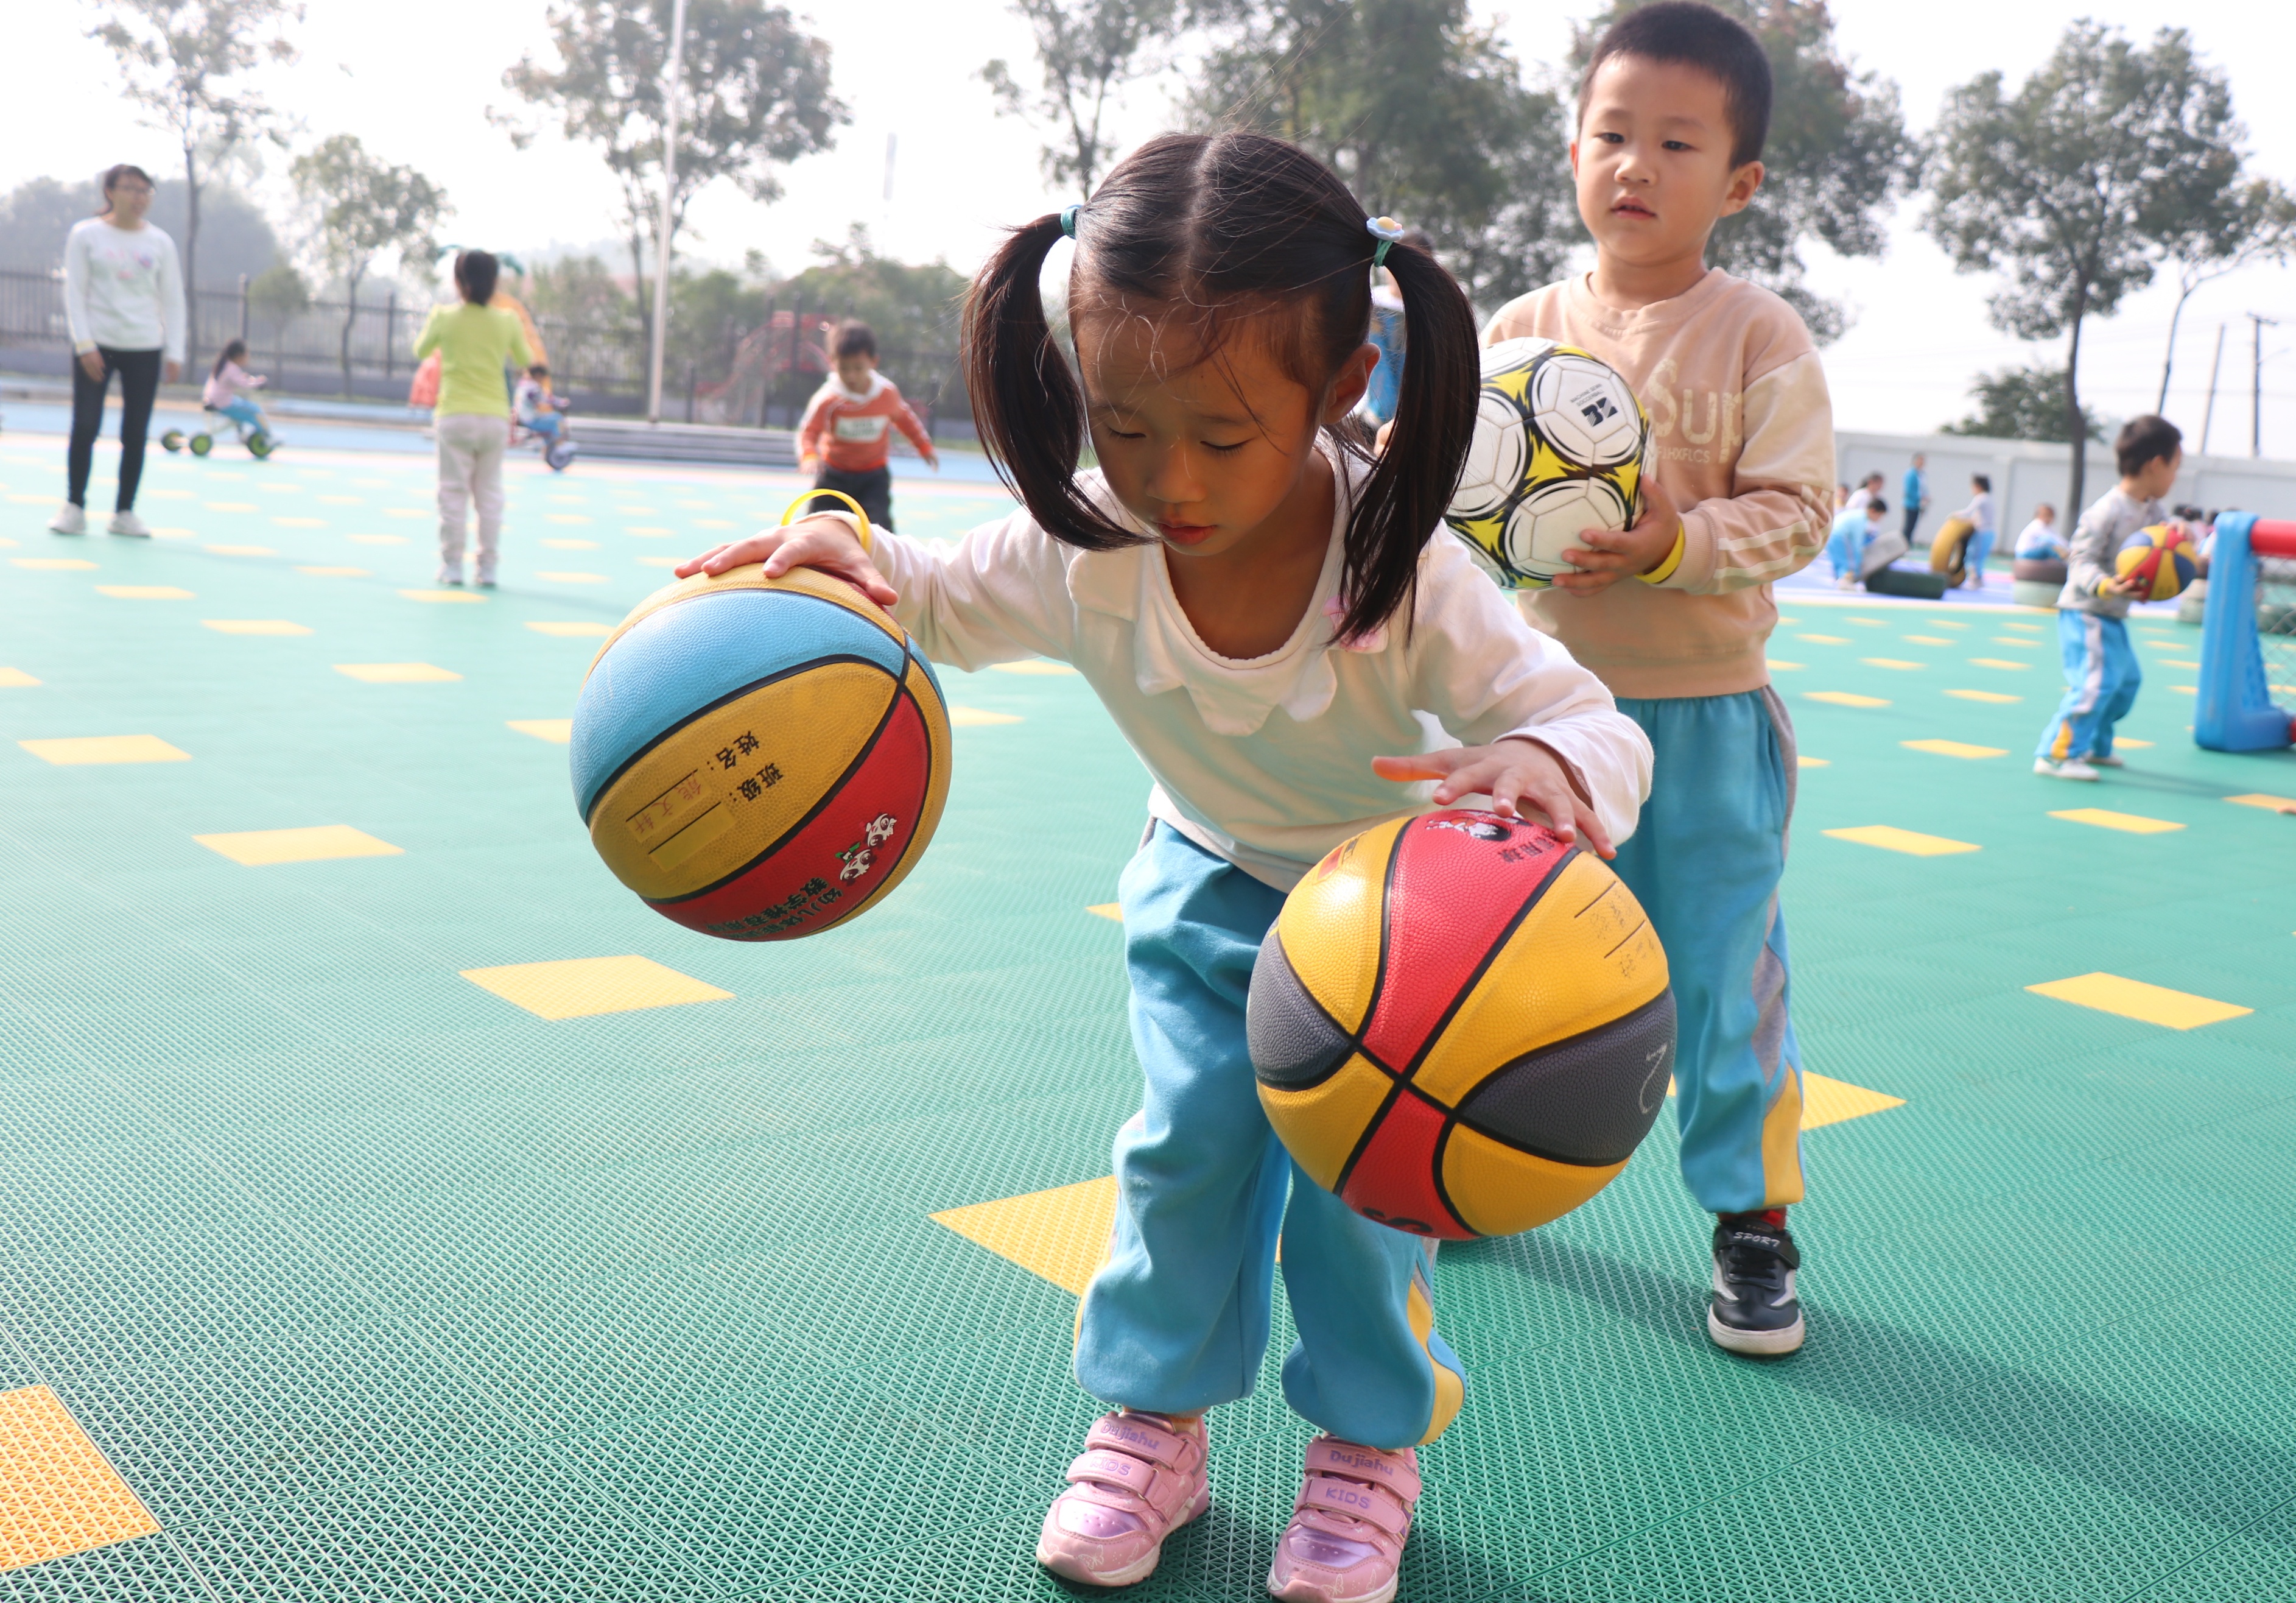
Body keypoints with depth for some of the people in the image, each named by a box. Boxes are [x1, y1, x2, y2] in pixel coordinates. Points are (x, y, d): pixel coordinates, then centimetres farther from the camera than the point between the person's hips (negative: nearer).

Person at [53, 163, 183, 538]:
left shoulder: (160, 242, 8)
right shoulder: (85, 235, 2)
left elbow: (173, 301, 10)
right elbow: (74, 293, -1)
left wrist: (174, 353, 2)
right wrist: (85, 345, -10)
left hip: (145, 350, 2)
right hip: (96, 345, -2)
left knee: (135, 435, 1)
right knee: (85, 427, -8)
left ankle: (124, 513, 11)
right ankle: (74, 507, 5)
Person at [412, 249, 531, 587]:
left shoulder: (445, 317, -5)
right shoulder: (508, 321, -3)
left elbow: (420, 351, 13)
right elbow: (526, 361, 13)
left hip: (455, 416, -1)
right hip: (495, 417, 1)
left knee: (454, 492, 5)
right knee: (490, 493, 7)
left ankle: (452, 565, 5)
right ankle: (488, 567, 7)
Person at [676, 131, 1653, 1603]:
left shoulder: (1404, 579, -38)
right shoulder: (1085, 551, -28)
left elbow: (1602, 732, -35)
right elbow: (945, 602, -9)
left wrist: (1544, 765, -61)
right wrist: (842, 555, -33)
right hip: (1211, 876, 3)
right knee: (1186, 1139, -3)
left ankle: (1372, 1443, 18)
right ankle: (1155, 1423, 19)